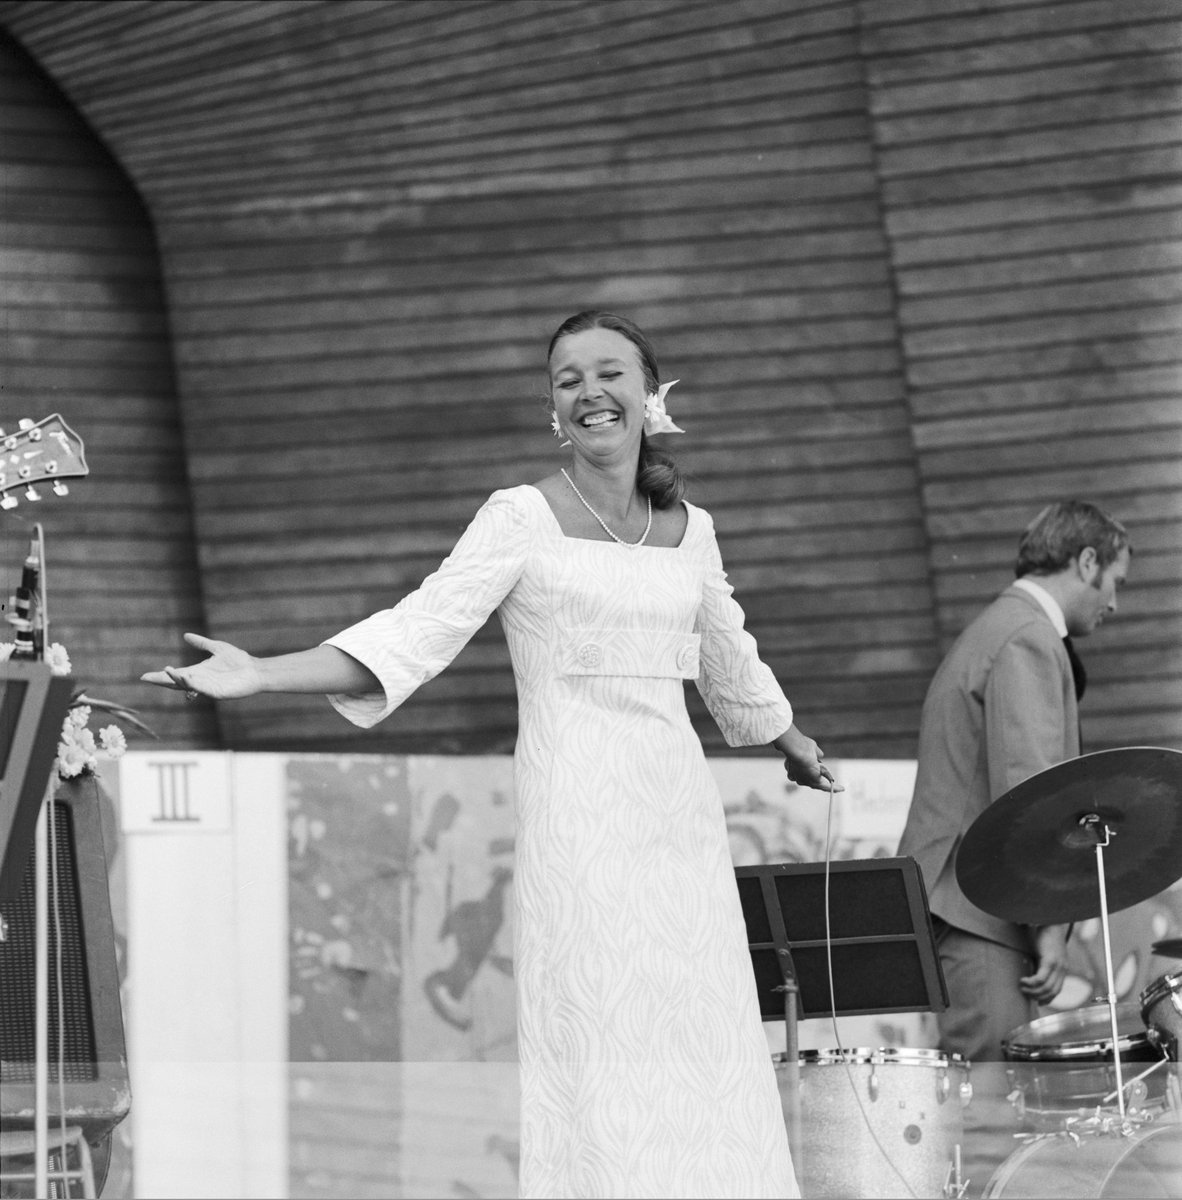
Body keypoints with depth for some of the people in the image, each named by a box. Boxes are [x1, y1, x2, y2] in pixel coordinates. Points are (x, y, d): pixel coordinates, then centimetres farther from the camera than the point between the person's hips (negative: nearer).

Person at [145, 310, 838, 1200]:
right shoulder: (522, 519, -2)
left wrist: (796, 746, 45)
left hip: (679, 809, 5)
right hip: (575, 809, -5)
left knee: (703, 1045, 0)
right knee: (592, 1047, -9)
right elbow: (414, 635, -9)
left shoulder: (689, 529, 13)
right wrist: (257, 676, -21)